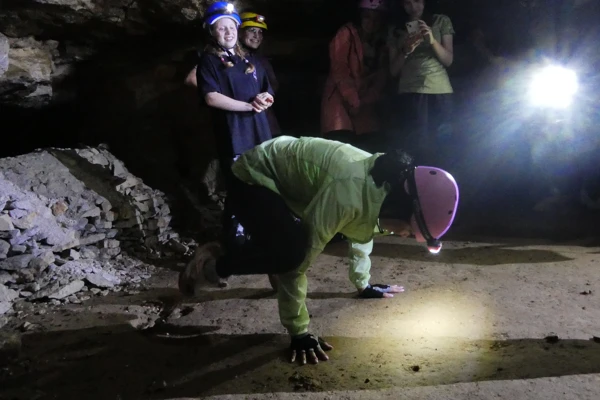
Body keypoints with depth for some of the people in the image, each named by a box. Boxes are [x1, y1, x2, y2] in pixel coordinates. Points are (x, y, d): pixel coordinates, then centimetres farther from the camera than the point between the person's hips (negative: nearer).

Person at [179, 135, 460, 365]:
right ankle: (214, 267, -6)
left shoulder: (386, 185, -7)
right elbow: (299, 260, -32)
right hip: (254, 178, -9)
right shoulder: (349, 195, -36)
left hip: (284, 178, 9)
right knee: (292, 250, -30)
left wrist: (364, 285, 21)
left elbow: (362, 230, 13)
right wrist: (298, 332, -25)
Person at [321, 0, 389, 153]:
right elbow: (339, 70, -10)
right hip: (341, 98, -5)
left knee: (367, 149, -4)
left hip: (365, 103, 5)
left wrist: (368, 100, -10)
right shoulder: (346, 33, -1)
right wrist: (353, 100, -15)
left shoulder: (381, 42, 15)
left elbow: (381, 76, 6)